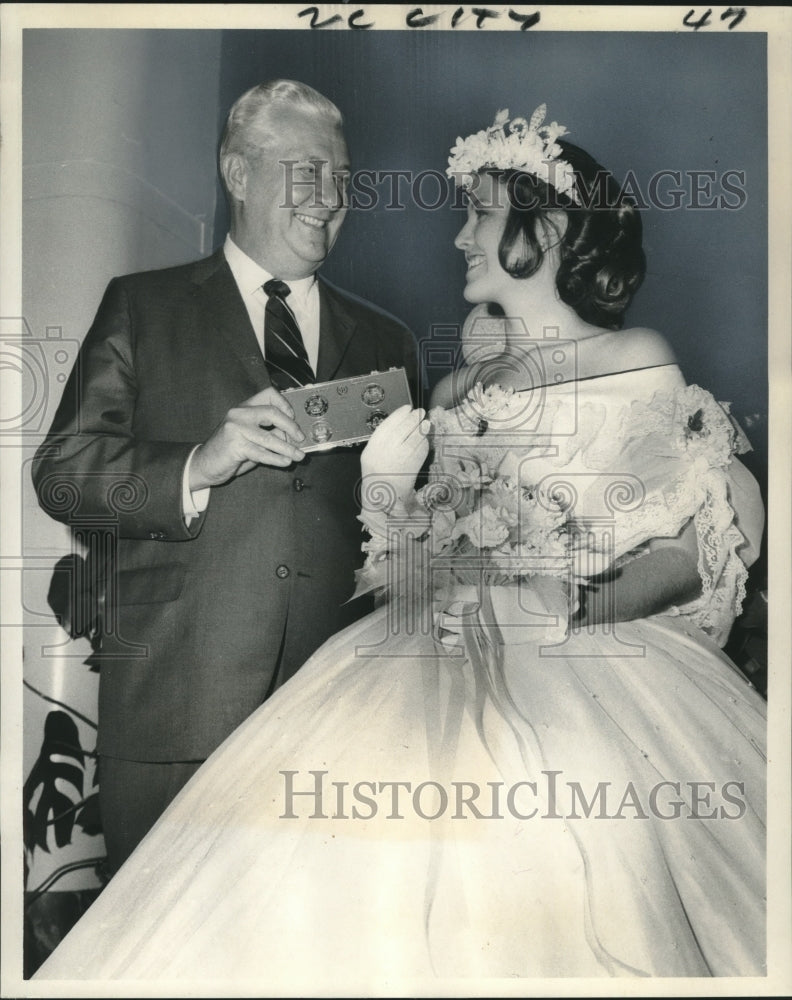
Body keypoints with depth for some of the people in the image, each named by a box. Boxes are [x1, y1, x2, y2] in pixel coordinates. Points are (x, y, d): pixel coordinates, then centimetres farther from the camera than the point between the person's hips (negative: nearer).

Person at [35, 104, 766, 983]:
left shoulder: (638, 363, 2)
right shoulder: (459, 387, 17)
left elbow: (698, 550, -4)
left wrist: (564, 606, -18)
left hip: (586, 674, -4)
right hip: (437, 672, 4)